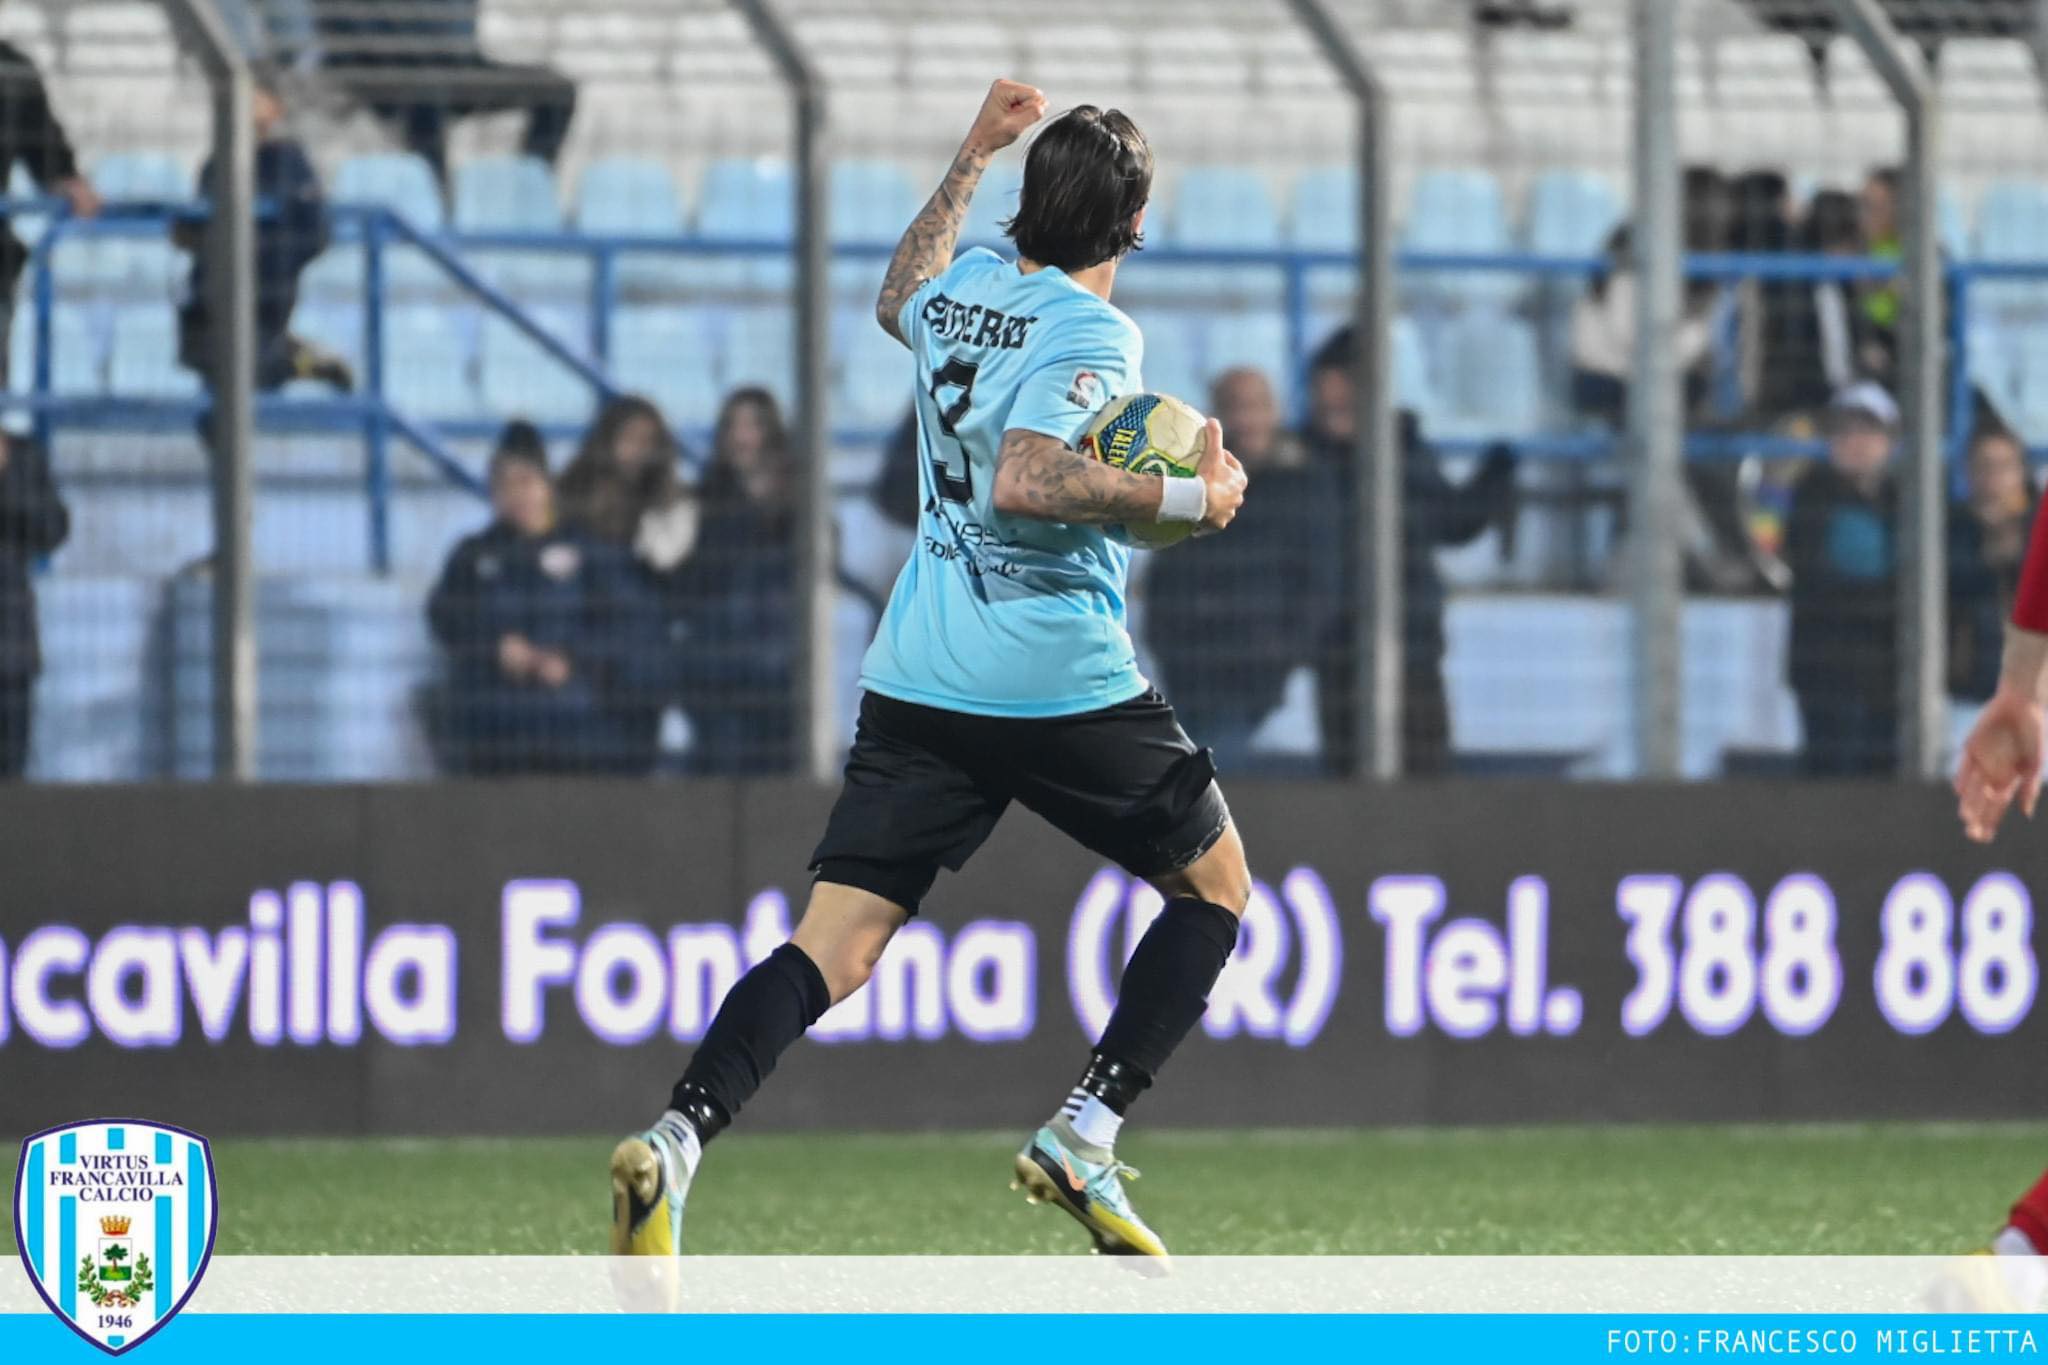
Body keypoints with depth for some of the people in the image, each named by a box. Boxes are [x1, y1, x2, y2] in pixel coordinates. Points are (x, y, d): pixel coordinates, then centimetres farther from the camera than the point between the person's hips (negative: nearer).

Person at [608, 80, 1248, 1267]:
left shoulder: (962, 289, 10)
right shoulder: (1095, 332, -12)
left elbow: (898, 302, 36)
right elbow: (1024, 482, -26)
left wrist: (970, 161, 41)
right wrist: (1185, 497, -18)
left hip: (918, 681, 6)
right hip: (1062, 684, -6)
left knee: (836, 947, 0)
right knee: (1216, 883, 16)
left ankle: (678, 1143, -24)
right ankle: (1085, 1136, 5)